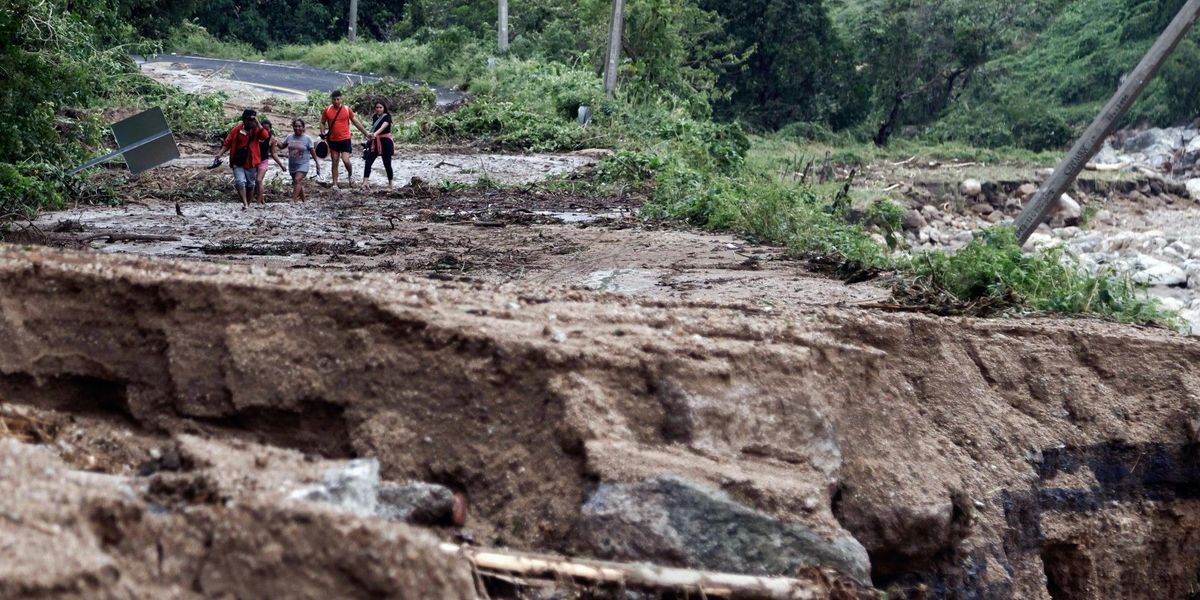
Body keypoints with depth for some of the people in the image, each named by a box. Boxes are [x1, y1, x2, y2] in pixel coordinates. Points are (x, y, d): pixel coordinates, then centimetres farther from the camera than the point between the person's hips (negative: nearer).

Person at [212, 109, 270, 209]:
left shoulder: (256, 130, -4)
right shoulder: (237, 129, -2)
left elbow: (265, 136, -25)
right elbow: (227, 143, 3)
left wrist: (257, 123, -25)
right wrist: (220, 154, -5)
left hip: (251, 163, 1)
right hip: (238, 163, -1)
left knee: (250, 184, 12)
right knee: (240, 182, -17)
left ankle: (248, 204, 29)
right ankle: (245, 204, -20)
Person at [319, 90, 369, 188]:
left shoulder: (347, 109, -2)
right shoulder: (327, 110, 0)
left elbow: (356, 122, 6)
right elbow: (322, 123, 12)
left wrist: (366, 133, 6)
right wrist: (323, 133, -5)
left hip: (345, 139, -2)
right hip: (333, 140, 2)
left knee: (345, 160, -15)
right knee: (335, 162, 6)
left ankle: (350, 174, 16)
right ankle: (335, 184, 12)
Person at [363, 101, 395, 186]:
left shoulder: (387, 117, -12)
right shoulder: (375, 117, 8)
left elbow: (383, 127, -32)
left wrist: (375, 134, -49)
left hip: (385, 142, -5)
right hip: (375, 142, 5)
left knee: (387, 164, 4)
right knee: (368, 162, -9)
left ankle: (390, 183, 19)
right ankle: (364, 183, -15)